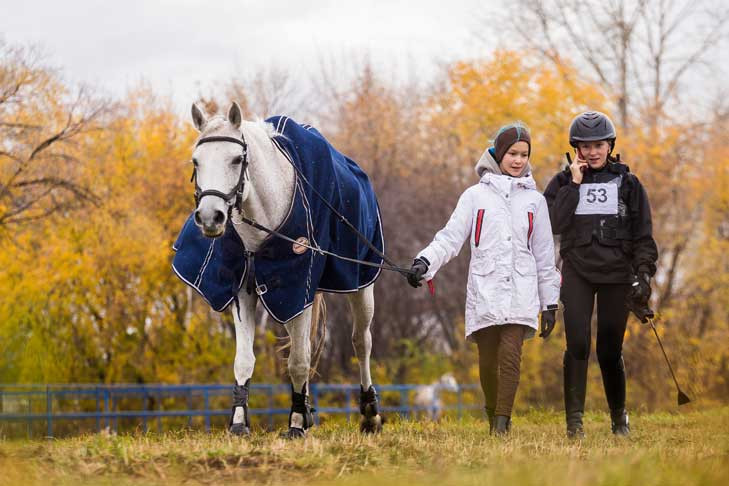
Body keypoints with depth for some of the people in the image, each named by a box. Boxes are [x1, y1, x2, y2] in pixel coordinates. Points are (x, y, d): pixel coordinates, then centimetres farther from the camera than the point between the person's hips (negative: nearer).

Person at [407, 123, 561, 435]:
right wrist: (425, 261, -18)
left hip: (520, 295, 0)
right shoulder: (476, 195, 9)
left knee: (510, 356, -14)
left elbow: (544, 255, 15)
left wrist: (550, 302, 13)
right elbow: (451, 237, 1)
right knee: (487, 361, 2)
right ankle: (493, 415, 23)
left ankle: (502, 423, -13)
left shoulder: (534, 199, 13)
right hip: (484, 292, 0)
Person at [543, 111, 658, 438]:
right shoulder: (563, 182, 8)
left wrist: (643, 273, -5)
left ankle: (619, 416, 21)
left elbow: (643, 235, 6)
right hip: (577, 273, 0)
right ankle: (574, 419, -11)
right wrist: (575, 184, -8)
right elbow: (554, 224, -8)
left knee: (610, 350, 2)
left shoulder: (627, 183, 7)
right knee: (577, 344, -14)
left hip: (616, 275, 0)